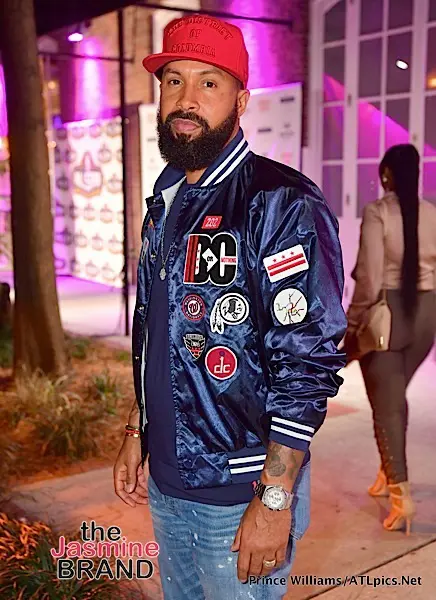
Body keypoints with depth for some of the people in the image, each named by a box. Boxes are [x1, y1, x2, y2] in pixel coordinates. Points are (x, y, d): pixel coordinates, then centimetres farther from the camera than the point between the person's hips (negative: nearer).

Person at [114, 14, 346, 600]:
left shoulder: (282, 203, -18)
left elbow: (309, 364, -21)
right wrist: (137, 431, 14)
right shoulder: (164, 201, 7)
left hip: (242, 494, -7)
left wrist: (275, 501, -21)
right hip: (165, 482, 7)